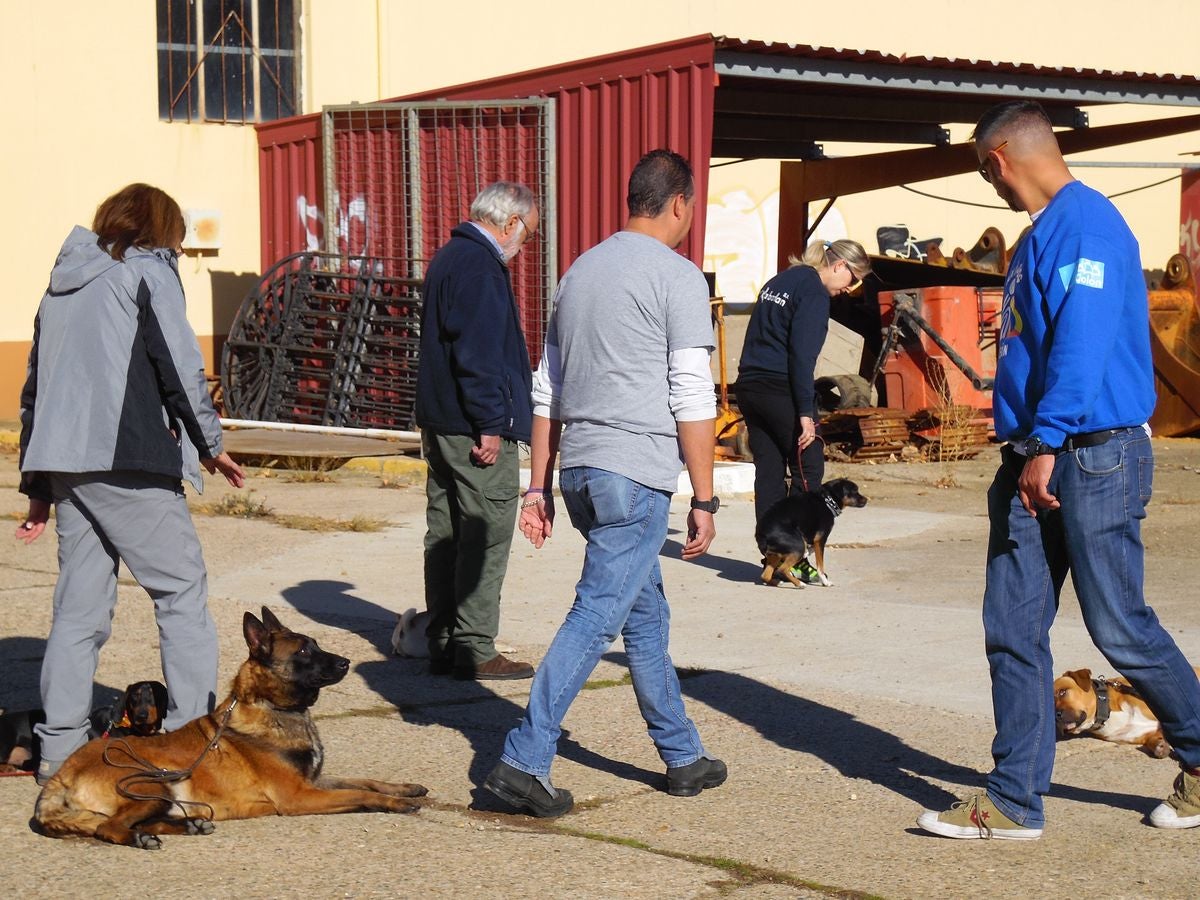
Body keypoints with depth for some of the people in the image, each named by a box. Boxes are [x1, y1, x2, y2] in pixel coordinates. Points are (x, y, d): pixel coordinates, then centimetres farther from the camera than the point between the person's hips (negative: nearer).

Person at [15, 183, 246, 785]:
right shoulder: (148, 270, 0)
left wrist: (38, 486, 23)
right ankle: (194, 731, -1)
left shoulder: (63, 283, 22)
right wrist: (211, 445, 7)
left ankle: (59, 748, 9)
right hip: (125, 460, -7)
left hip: (62, 463, 7)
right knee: (181, 589, 1)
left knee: (79, 605, 10)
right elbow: (181, 368, -6)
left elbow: (34, 389, 22)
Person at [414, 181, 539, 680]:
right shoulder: (480, 267, -15)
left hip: (440, 422, 10)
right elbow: (479, 354, -21)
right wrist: (490, 425, -20)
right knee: (486, 538, -5)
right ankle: (474, 649, -3)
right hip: (477, 429, -10)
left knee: (445, 535, 12)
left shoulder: (448, 258, 17)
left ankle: (442, 644, 18)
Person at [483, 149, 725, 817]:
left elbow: (547, 392, 17)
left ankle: (683, 756, 27)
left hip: (579, 470, 8)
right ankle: (525, 760, -12)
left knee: (646, 616, 17)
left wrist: (538, 486, 20)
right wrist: (705, 499, -7)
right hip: (637, 473, -8)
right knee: (598, 616, -7)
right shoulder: (677, 276, -6)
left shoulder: (581, 271, 17)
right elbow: (692, 399, -11)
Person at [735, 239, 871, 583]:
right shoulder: (814, 292, -9)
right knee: (808, 470, 0)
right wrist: (806, 413, -18)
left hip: (749, 386, 9)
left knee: (768, 474, 9)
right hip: (782, 390, -9)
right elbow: (803, 355, -17)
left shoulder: (779, 281, 19)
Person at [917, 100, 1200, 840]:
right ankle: (1016, 802, 9)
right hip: (1034, 464, 9)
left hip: (1094, 457, -9)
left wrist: (1048, 444, -24)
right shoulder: (1042, 235, 17)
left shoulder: (1086, 224, -13)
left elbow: (1082, 343, -22)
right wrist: (1022, 450, 18)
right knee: (1014, 630, 5)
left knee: (1120, 628, 0)